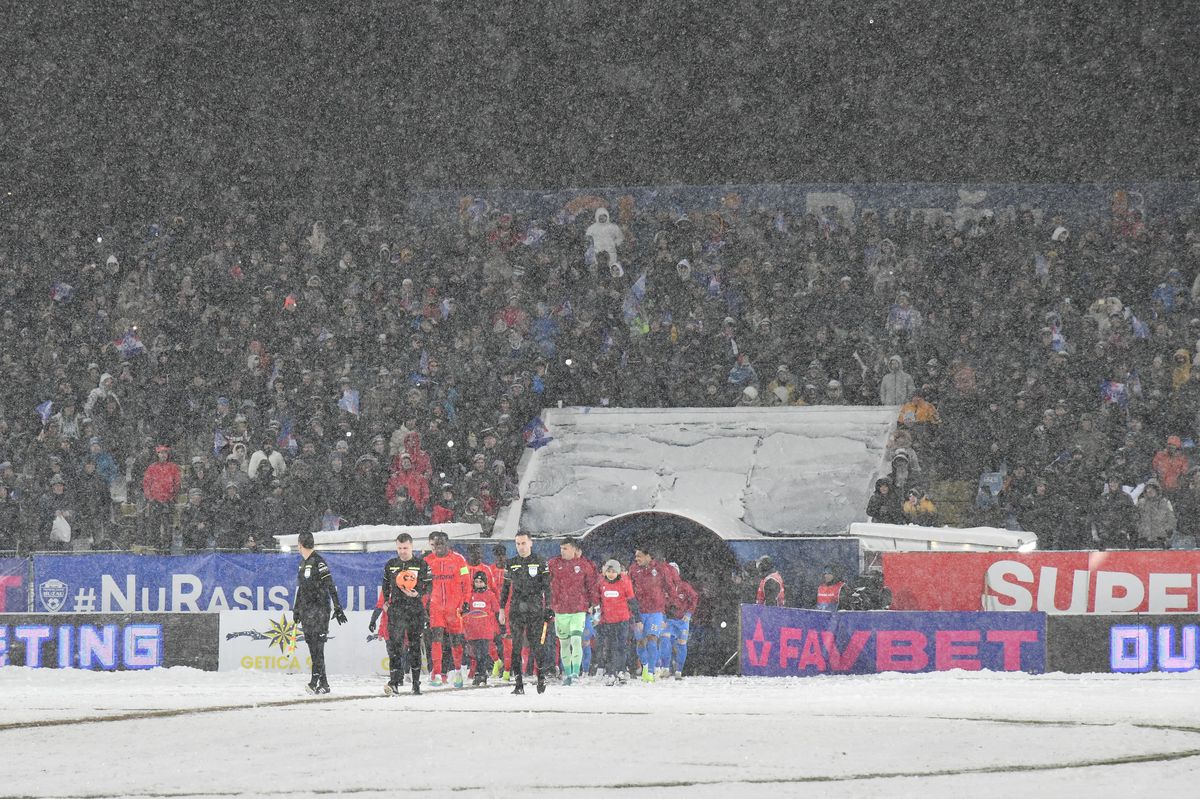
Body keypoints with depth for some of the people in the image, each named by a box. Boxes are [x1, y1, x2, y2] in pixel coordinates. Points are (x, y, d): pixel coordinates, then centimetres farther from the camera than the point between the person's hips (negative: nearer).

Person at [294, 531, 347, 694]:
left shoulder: (318, 562, -11)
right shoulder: (303, 562, 15)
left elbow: (330, 586, -14)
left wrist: (338, 608, -16)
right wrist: (297, 610, 29)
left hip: (319, 609, -8)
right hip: (306, 610, 8)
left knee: (317, 646, -13)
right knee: (312, 646, 6)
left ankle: (316, 681, -18)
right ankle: (323, 684, 9)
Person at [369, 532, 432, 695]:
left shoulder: (421, 565, 3)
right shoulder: (390, 565, 12)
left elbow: (429, 586, 3)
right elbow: (385, 586, 23)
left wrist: (418, 594, -14)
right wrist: (384, 602, 13)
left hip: (415, 610, -1)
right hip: (396, 610, 1)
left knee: (414, 646, 5)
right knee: (394, 645, -12)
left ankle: (416, 682, 13)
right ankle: (394, 682, -18)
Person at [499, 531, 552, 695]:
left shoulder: (540, 563, 4)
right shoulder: (511, 564, 12)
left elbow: (546, 587, 4)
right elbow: (505, 588, 16)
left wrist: (548, 607, -3)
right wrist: (502, 609, 12)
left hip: (535, 609, -2)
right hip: (516, 610, 2)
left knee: (536, 644, -2)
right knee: (516, 646, -5)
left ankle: (541, 678, 17)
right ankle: (518, 684, -6)